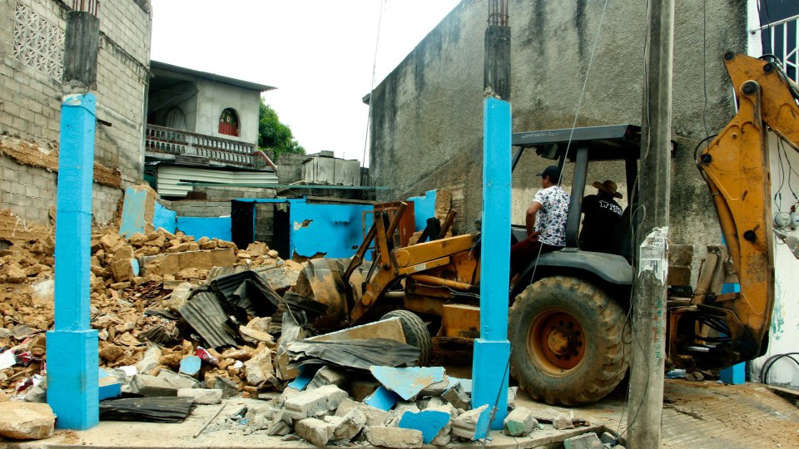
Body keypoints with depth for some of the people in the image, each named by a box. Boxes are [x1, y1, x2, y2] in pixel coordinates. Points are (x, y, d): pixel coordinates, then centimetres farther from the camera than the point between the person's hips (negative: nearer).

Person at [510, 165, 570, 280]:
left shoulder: (544, 193, -10)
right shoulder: (566, 196, 13)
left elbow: (530, 211, -29)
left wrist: (530, 232, -15)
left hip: (545, 243, -8)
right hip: (563, 244, 8)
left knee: (512, 253, 12)